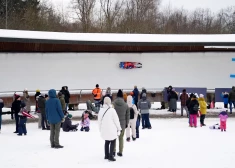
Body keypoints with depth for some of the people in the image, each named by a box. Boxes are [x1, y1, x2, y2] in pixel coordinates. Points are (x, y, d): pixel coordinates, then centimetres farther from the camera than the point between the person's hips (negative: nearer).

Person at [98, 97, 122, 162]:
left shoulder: (101, 110, 1)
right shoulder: (112, 110, -14)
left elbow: (99, 120, 8)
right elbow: (116, 120, -9)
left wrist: (100, 129, 19)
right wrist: (119, 128, 2)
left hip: (104, 130, 5)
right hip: (111, 129, -5)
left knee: (107, 142, 20)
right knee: (113, 142, 5)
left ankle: (106, 155, 24)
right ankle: (110, 156, -1)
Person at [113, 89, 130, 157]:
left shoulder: (113, 104, -11)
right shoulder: (126, 105, -4)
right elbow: (127, 115, 2)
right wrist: (126, 123, 13)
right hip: (122, 124, 2)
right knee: (121, 138, 14)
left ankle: (113, 151, 10)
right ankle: (120, 152, 17)